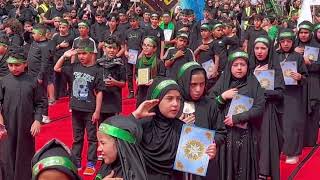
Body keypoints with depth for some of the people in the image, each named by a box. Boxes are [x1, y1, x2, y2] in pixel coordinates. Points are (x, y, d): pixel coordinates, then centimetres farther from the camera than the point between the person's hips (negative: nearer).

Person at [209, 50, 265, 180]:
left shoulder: (253, 84, 2)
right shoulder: (222, 83, 5)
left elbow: (259, 108, -7)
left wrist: (237, 118, -14)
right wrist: (223, 97, -12)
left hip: (246, 134, -1)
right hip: (224, 132, 1)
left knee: (244, 167, 2)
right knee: (226, 166, 1)